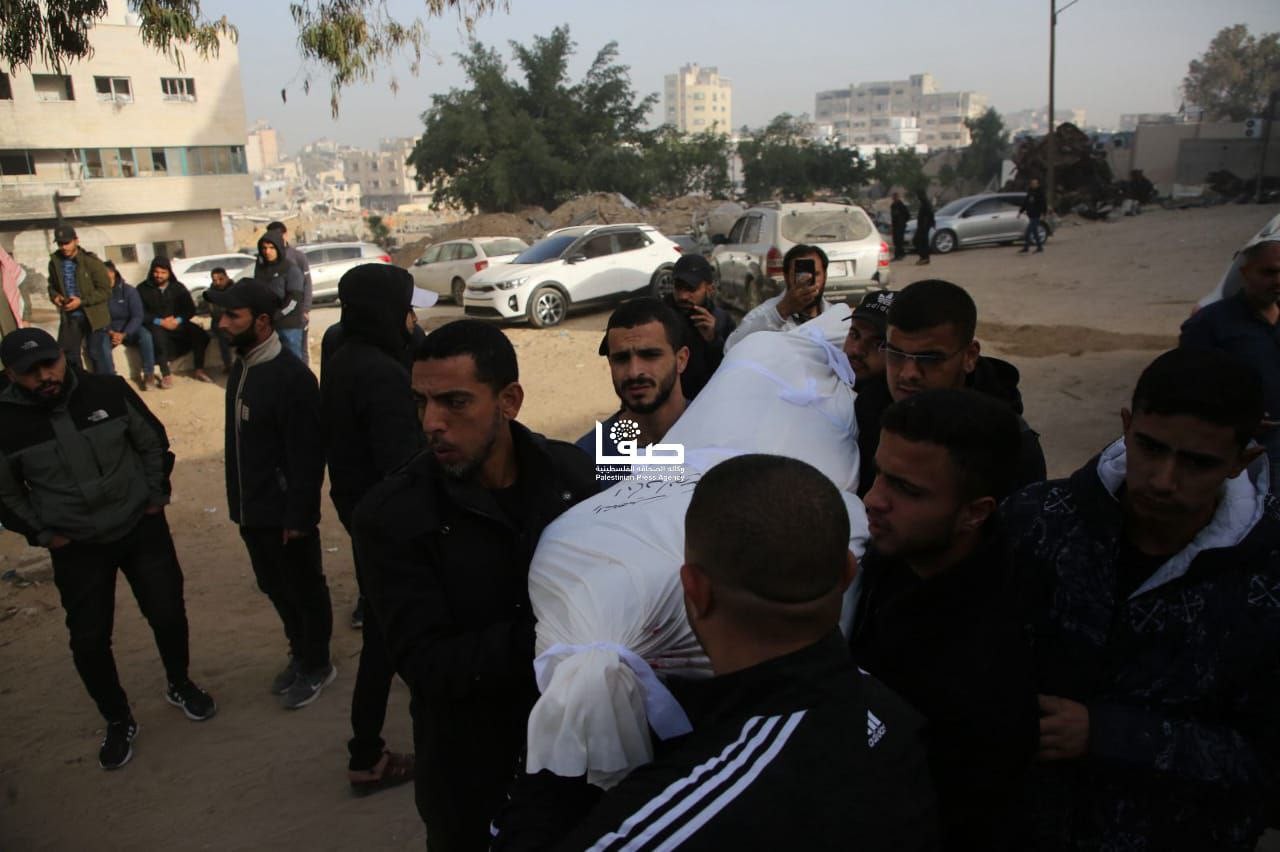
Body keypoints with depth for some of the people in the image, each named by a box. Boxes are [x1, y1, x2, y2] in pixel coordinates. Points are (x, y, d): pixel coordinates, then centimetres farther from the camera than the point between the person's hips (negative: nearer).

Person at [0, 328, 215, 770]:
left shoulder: (108, 391, -13)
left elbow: (154, 442, 2)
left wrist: (156, 497, 0)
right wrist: (41, 533, -3)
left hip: (142, 528, 0)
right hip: (77, 548, 0)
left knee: (168, 614, 10)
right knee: (89, 640, 4)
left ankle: (180, 685, 38)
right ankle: (118, 721, 28)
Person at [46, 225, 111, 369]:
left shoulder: (91, 262, -12)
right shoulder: (55, 262, 3)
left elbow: (105, 291, -11)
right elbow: (52, 286, 19)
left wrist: (82, 301, -20)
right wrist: (54, 296, -4)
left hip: (93, 317, -5)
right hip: (69, 317, 5)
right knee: (67, 354, 6)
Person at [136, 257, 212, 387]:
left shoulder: (178, 287, 10)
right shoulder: (143, 289, 1)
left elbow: (190, 309, 4)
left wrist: (178, 320, -16)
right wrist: (160, 322, -21)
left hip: (177, 323, 3)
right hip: (155, 325, -3)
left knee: (200, 333, -23)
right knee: (158, 335, -39)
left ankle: (199, 370, -12)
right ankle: (166, 375, -34)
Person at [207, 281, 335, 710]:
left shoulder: (292, 377, -22)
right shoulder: (241, 368, 5)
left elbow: (307, 456, -21)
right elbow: (240, 440, 11)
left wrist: (298, 516, -19)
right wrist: (239, 501, 13)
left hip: (285, 512, -8)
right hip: (251, 509, 8)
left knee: (304, 591, 10)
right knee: (275, 587, 21)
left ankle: (316, 666, 29)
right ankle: (301, 654, 41)